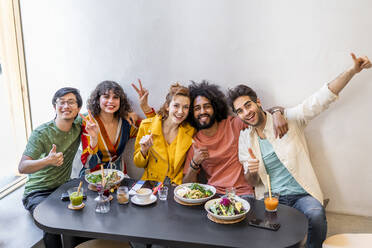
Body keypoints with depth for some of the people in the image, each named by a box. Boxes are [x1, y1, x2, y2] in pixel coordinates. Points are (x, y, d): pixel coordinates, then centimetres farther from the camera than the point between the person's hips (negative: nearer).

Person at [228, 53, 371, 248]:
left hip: (302, 194, -1)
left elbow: (321, 99, -6)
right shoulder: (245, 138, 9)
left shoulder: (288, 119, 1)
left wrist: (353, 70, -17)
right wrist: (251, 172, -12)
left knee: (316, 215, -33)